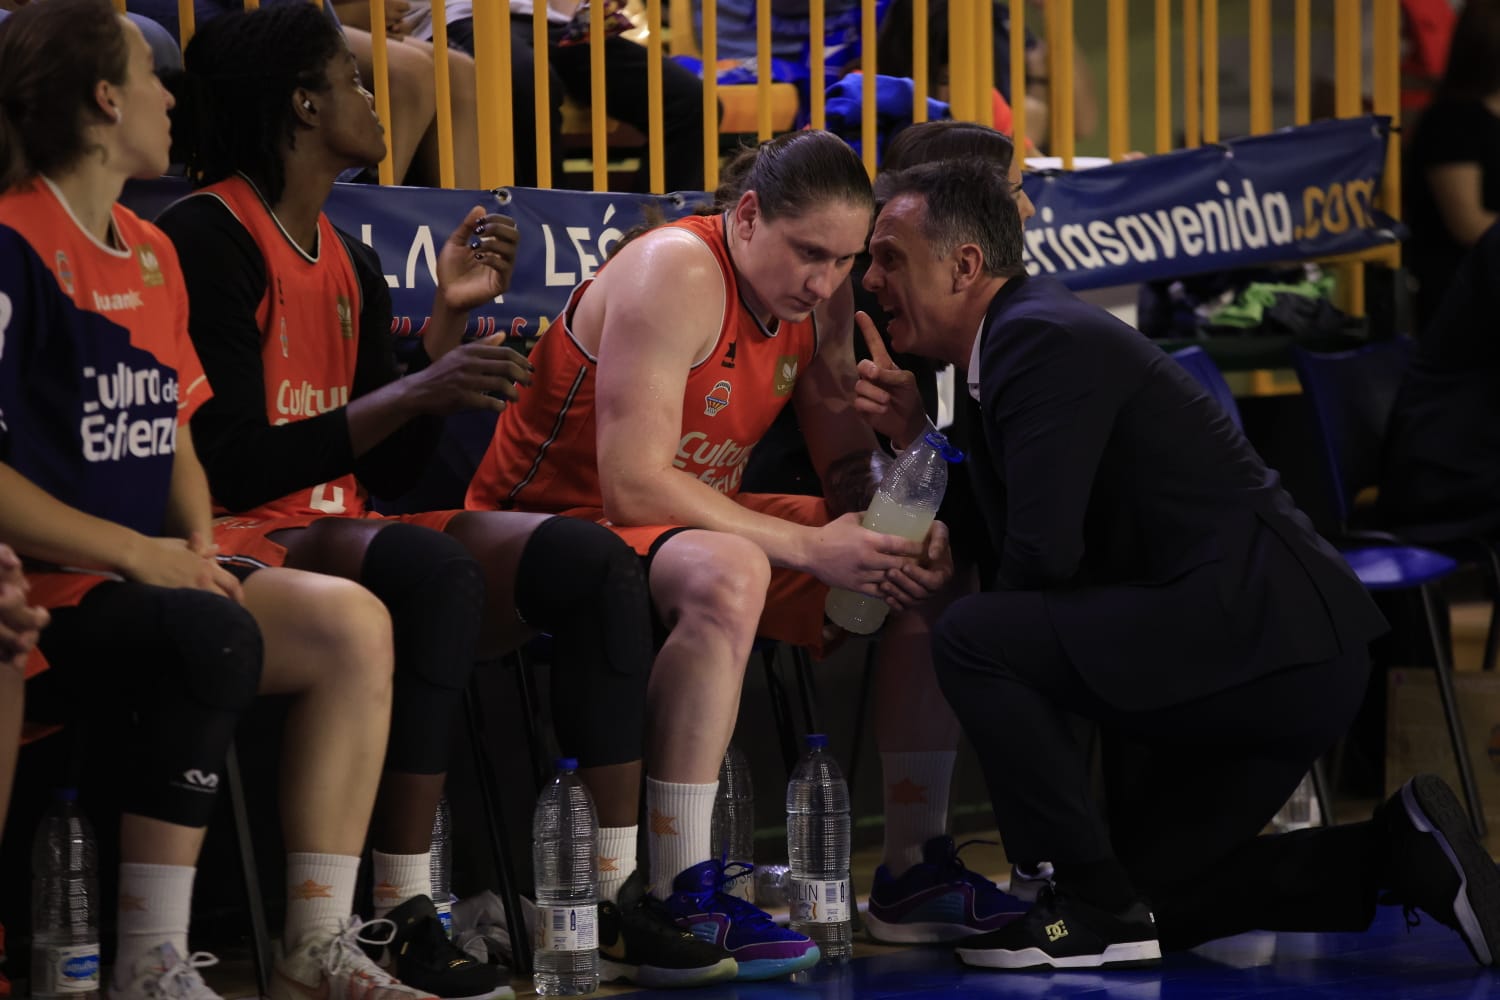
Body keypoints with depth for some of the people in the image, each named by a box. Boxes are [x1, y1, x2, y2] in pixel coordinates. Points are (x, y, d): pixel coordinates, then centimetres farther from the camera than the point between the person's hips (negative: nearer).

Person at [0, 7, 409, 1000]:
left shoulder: (152, 253, 17)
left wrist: (198, 546, 2)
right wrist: (138, 553, -17)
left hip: (149, 576, 9)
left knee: (353, 622, -8)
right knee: (217, 638, -32)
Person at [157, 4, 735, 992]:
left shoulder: (352, 264, 17)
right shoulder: (209, 237, -9)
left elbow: (391, 472, 14)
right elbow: (230, 465, -18)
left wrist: (450, 318, 7)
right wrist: (417, 392, -20)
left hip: (343, 532, 9)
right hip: (243, 544, -9)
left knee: (592, 560, -7)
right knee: (436, 567, -36)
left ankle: (620, 900, -14)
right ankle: (404, 920, -34)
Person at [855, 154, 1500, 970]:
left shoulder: (1048, 340, -15)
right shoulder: (1028, 331, 16)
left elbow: (1041, 552, -22)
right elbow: (1011, 537, 14)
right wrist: (919, 433, 6)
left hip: (1254, 624, -11)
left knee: (973, 637, -21)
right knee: (1147, 904, 17)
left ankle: (1094, 904, -12)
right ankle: (1402, 854, 14)